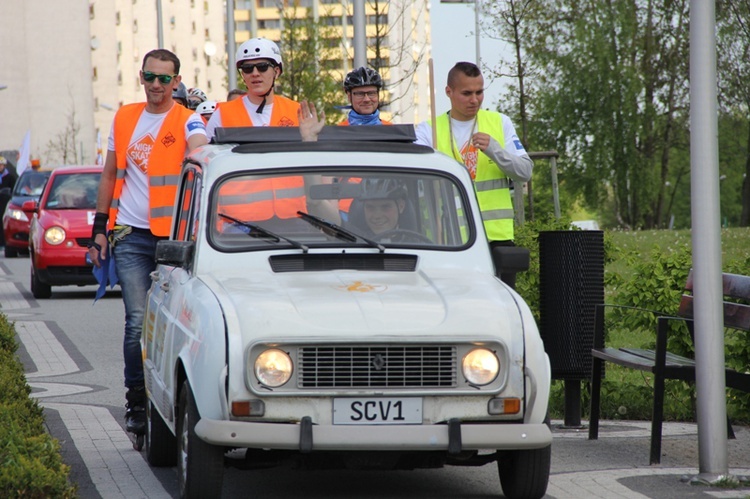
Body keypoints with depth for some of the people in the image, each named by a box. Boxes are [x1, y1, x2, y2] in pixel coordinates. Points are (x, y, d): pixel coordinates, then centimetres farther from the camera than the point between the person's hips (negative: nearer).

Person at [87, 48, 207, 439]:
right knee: (139, 322, -7)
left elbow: (200, 148, -24)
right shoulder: (124, 118, 11)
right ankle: (136, 401, 1)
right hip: (131, 235, 2)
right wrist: (100, 227, 13)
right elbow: (110, 176, 18)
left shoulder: (187, 121, -1)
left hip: (174, 235, -2)